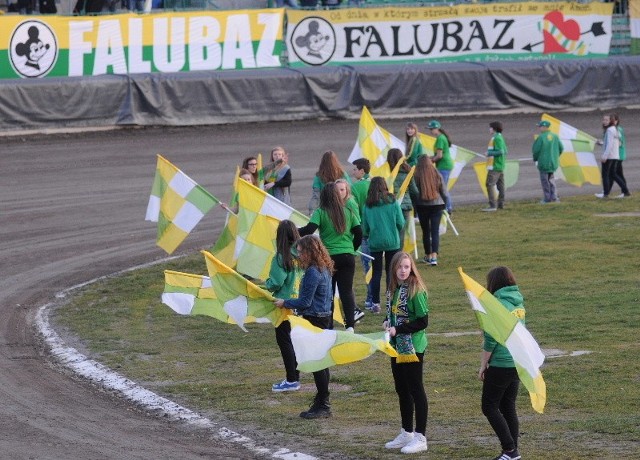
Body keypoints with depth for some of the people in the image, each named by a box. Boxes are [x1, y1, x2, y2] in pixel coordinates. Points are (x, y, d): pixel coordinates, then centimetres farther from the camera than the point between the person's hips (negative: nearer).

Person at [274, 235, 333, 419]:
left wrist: (285, 303, -7)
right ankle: (321, 402, 20)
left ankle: (323, 405, -2)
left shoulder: (312, 273, -20)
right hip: (325, 316, 10)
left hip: (315, 319, -10)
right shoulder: (324, 269, 10)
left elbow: (305, 302, -19)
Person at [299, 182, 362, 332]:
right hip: (348, 256, 2)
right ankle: (350, 324, -13)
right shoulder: (348, 212, 5)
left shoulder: (320, 213, -5)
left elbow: (310, 229, -17)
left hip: (329, 256, -2)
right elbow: (359, 232, 7)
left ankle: (328, 326, 11)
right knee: (347, 291, 1)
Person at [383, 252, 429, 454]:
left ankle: (420, 437, 2)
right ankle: (407, 433, 27)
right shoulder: (394, 289, 8)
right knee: (402, 390, 16)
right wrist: (388, 322, -1)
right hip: (397, 347, 8)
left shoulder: (416, 291, -16)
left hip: (413, 347, -8)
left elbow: (423, 321, -17)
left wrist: (398, 329, -20)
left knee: (415, 390, -3)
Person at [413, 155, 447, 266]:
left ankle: (428, 256, 22)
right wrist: (445, 205, 20)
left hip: (422, 206, -1)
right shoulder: (437, 175, -4)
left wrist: (414, 207, 8)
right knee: (435, 231, -1)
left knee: (426, 231, 12)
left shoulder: (416, 176, -11)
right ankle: (434, 256, -14)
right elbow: (444, 192, 5)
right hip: (437, 205, 1)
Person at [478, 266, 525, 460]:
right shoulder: (518, 302, 9)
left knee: (489, 407, 1)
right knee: (508, 407, 14)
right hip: (518, 363, 8)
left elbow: (490, 340, -16)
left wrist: (483, 365, -6)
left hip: (501, 364, -8)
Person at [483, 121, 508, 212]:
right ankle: (500, 204, 17)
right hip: (500, 166, 11)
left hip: (494, 166, -11)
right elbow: (504, 151, 21)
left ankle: (492, 205, -19)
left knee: (490, 184, -14)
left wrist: (489, 153, -14)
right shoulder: (500, 138, 16)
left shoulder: (497, 138, -15)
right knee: (500, 185, 12)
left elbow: (500, 151, -23)